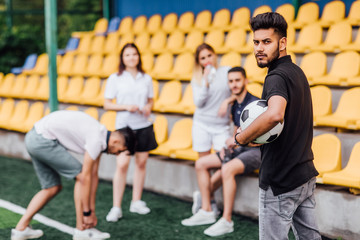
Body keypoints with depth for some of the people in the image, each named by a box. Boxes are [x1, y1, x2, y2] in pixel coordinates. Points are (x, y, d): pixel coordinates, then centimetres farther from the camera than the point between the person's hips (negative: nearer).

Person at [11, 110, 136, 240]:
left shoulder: (99, 134, 12)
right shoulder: (96, 139, -17)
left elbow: (94, 175, 16)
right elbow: (85, 177, -16)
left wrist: (92, 211, 18)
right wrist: (87, 213, -8)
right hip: (44, 140, -10)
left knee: (53, 188, 16)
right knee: (80, 175, -5)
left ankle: (21, 229, 18)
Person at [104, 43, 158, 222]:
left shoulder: (146, 78, 7)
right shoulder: (115, 79, -2)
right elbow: (107, 104, -2)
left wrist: (148, 107, -7)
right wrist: (126, 107, -16)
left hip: (144, 126, 4)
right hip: (124, 126, -3)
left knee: (141, 163, 7)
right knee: (122, 165, -10)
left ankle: (136, 202, 21)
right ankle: (116, 208, -5)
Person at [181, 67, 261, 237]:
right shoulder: (235, 107, 12)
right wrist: (228, 146, 4)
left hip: (256, 151, -9)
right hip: (239, 150, 9)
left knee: (227, 169, -36)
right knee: (200, 164, 1)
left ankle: (226, 221, -29)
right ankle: (206, 211, 4)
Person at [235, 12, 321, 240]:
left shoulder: (277, 77, -19)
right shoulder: (297, 72, 11)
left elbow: (275, 115, -41)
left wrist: (241, 138, -27)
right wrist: (254, 135, 8)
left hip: (279, 180, -9)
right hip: (306, 173, 9)